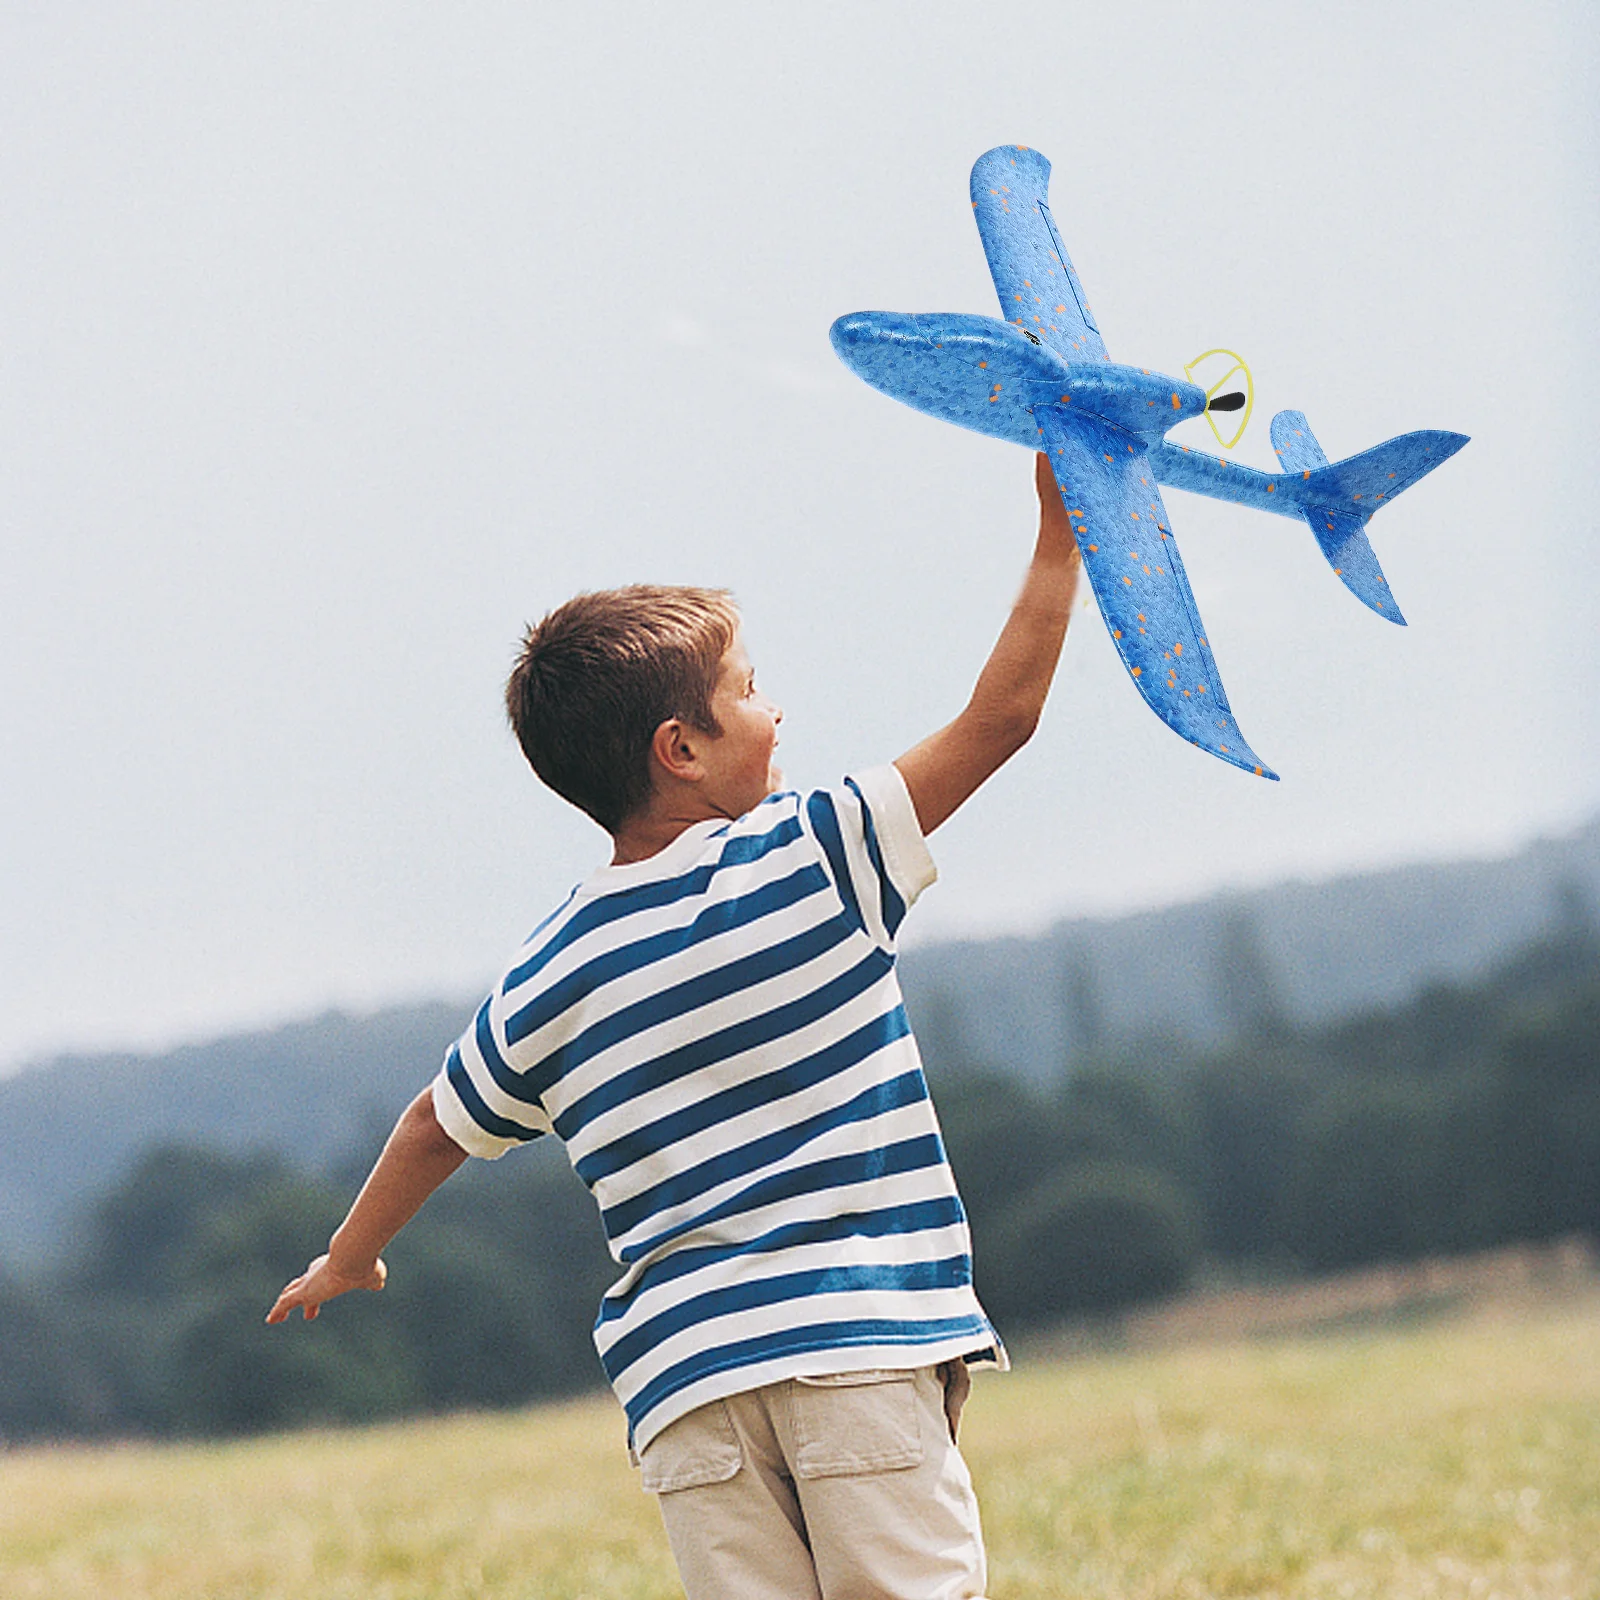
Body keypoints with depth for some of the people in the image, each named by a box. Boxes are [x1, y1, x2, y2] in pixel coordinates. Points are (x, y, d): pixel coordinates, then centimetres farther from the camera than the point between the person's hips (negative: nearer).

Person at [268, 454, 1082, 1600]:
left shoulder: (543, 985, 11)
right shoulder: (816, 860, -2)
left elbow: (441, 1126, 26)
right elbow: (1004, 715, 2)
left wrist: (349, 1258, 44)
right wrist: (1061, 533, 12)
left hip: (685, 1376, 4)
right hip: (861, 1346, -4)